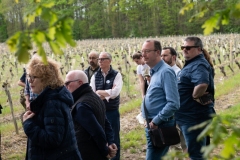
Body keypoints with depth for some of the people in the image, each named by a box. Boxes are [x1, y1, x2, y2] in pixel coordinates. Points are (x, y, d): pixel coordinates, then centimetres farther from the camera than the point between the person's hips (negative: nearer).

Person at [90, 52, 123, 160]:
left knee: (114, 138, 7)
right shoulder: (95, 76, 4)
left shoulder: (116, 75, -5)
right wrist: (108, 94, -16)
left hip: (112, 111, -3)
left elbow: (115, 93, -18)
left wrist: (99, 92, -11)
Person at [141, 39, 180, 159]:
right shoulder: (154, 72, 13)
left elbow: (173, 104, -23)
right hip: (152, 125, 10)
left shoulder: (165, 72, -16)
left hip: (160, 127, -10)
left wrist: (156, 121, -19)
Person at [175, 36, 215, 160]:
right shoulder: (191, 64, 13)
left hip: (194, 117, -11)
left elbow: (202, 84, -41)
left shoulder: (198, 65, -20)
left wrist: (196, 96, -25)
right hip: (188, 116, 11)